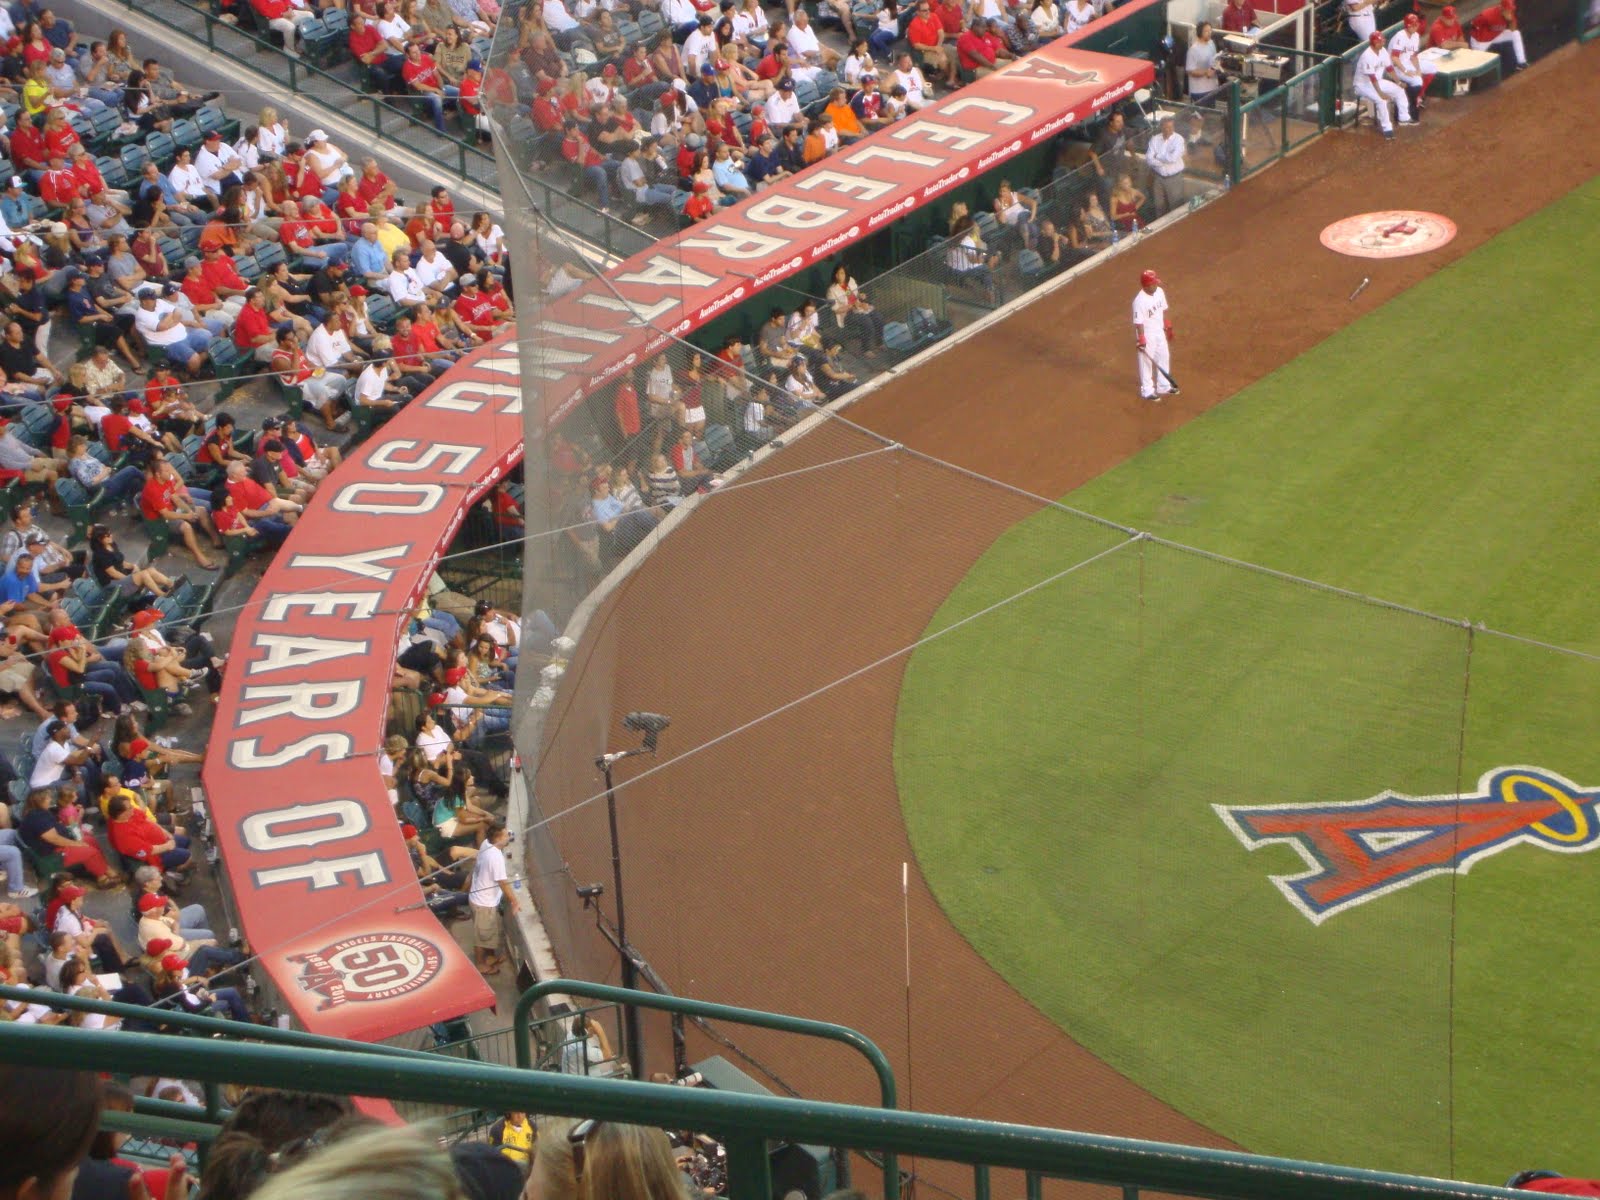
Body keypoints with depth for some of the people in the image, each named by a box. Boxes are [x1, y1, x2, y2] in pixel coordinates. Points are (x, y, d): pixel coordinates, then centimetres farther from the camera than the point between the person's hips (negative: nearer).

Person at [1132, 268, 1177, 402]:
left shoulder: (1159, 292, -4)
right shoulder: (1139, 301, -27)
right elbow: (1138, 322, -23)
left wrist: (1167, 326, 17)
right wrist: (1141, 339, -23)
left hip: (1160, 332, 8)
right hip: (1147, 334, -8)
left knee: (1164, 358, 19)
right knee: (1147, 362, 5)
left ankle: (1163, 387, 36)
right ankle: (1147, 391, 19)